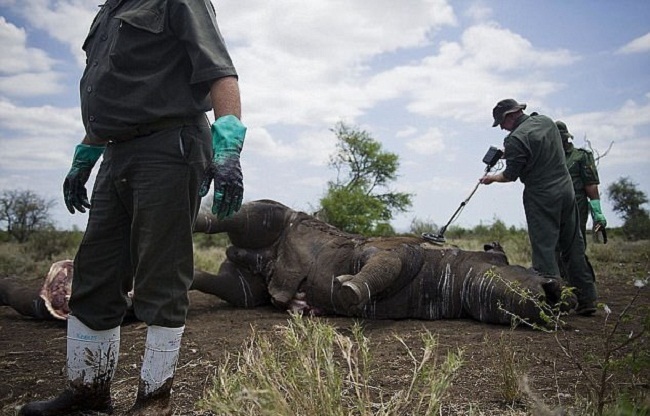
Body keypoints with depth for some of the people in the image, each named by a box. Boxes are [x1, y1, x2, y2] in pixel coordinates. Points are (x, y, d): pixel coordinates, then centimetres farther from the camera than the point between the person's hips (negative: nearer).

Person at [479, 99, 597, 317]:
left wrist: (492, 178, 8)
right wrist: (510, 153, 23)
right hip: (566, 190, 8)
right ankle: (586, 298, 19)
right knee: (574, 246, 13)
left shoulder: (515, 139, -15)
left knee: (544, 248, -2)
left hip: (541, 197, -8)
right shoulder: (546, 121, 10)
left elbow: (511, 175, -11)